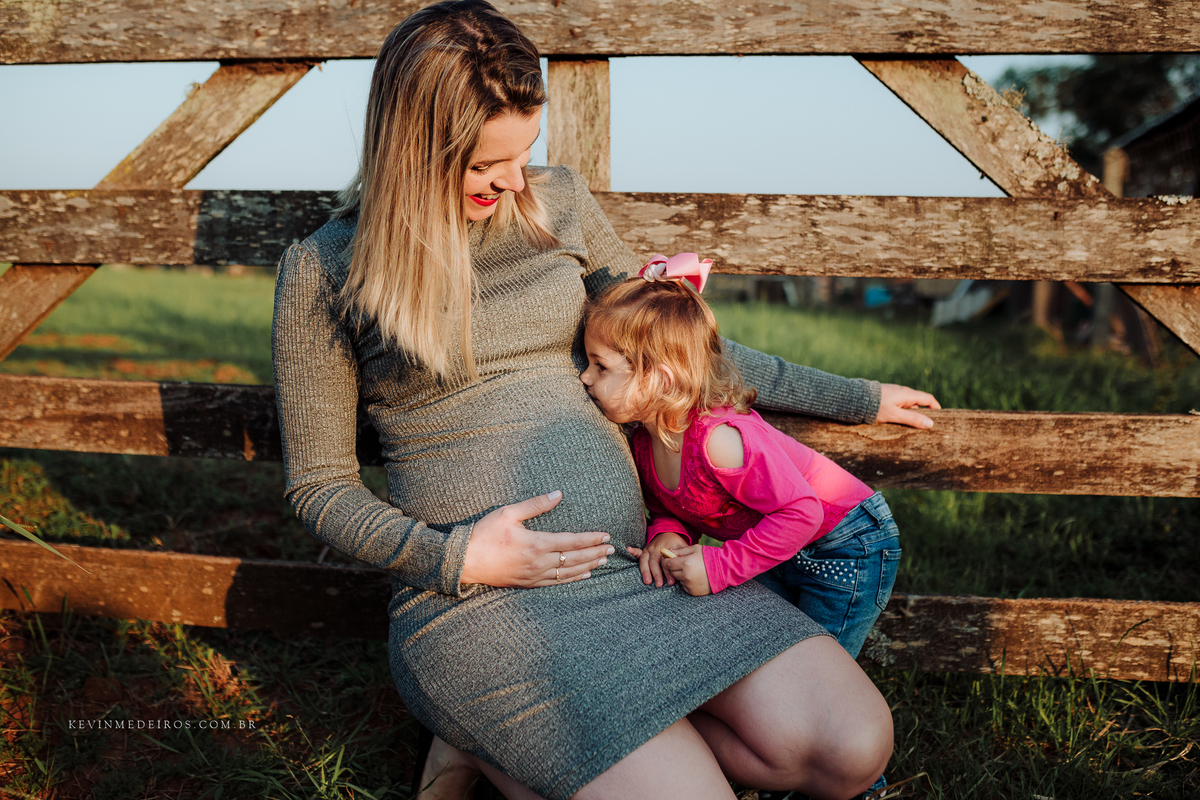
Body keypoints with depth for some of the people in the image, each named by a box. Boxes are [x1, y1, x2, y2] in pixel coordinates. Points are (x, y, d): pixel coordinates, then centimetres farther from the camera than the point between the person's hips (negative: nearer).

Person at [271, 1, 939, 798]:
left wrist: (855, 398, 23)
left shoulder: (557, 202, 9)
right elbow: (320, 486, 3)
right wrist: (454, 557, -15)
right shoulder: (324, 271, -2)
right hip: (479, 601, -5)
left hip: (634, 564, 6)